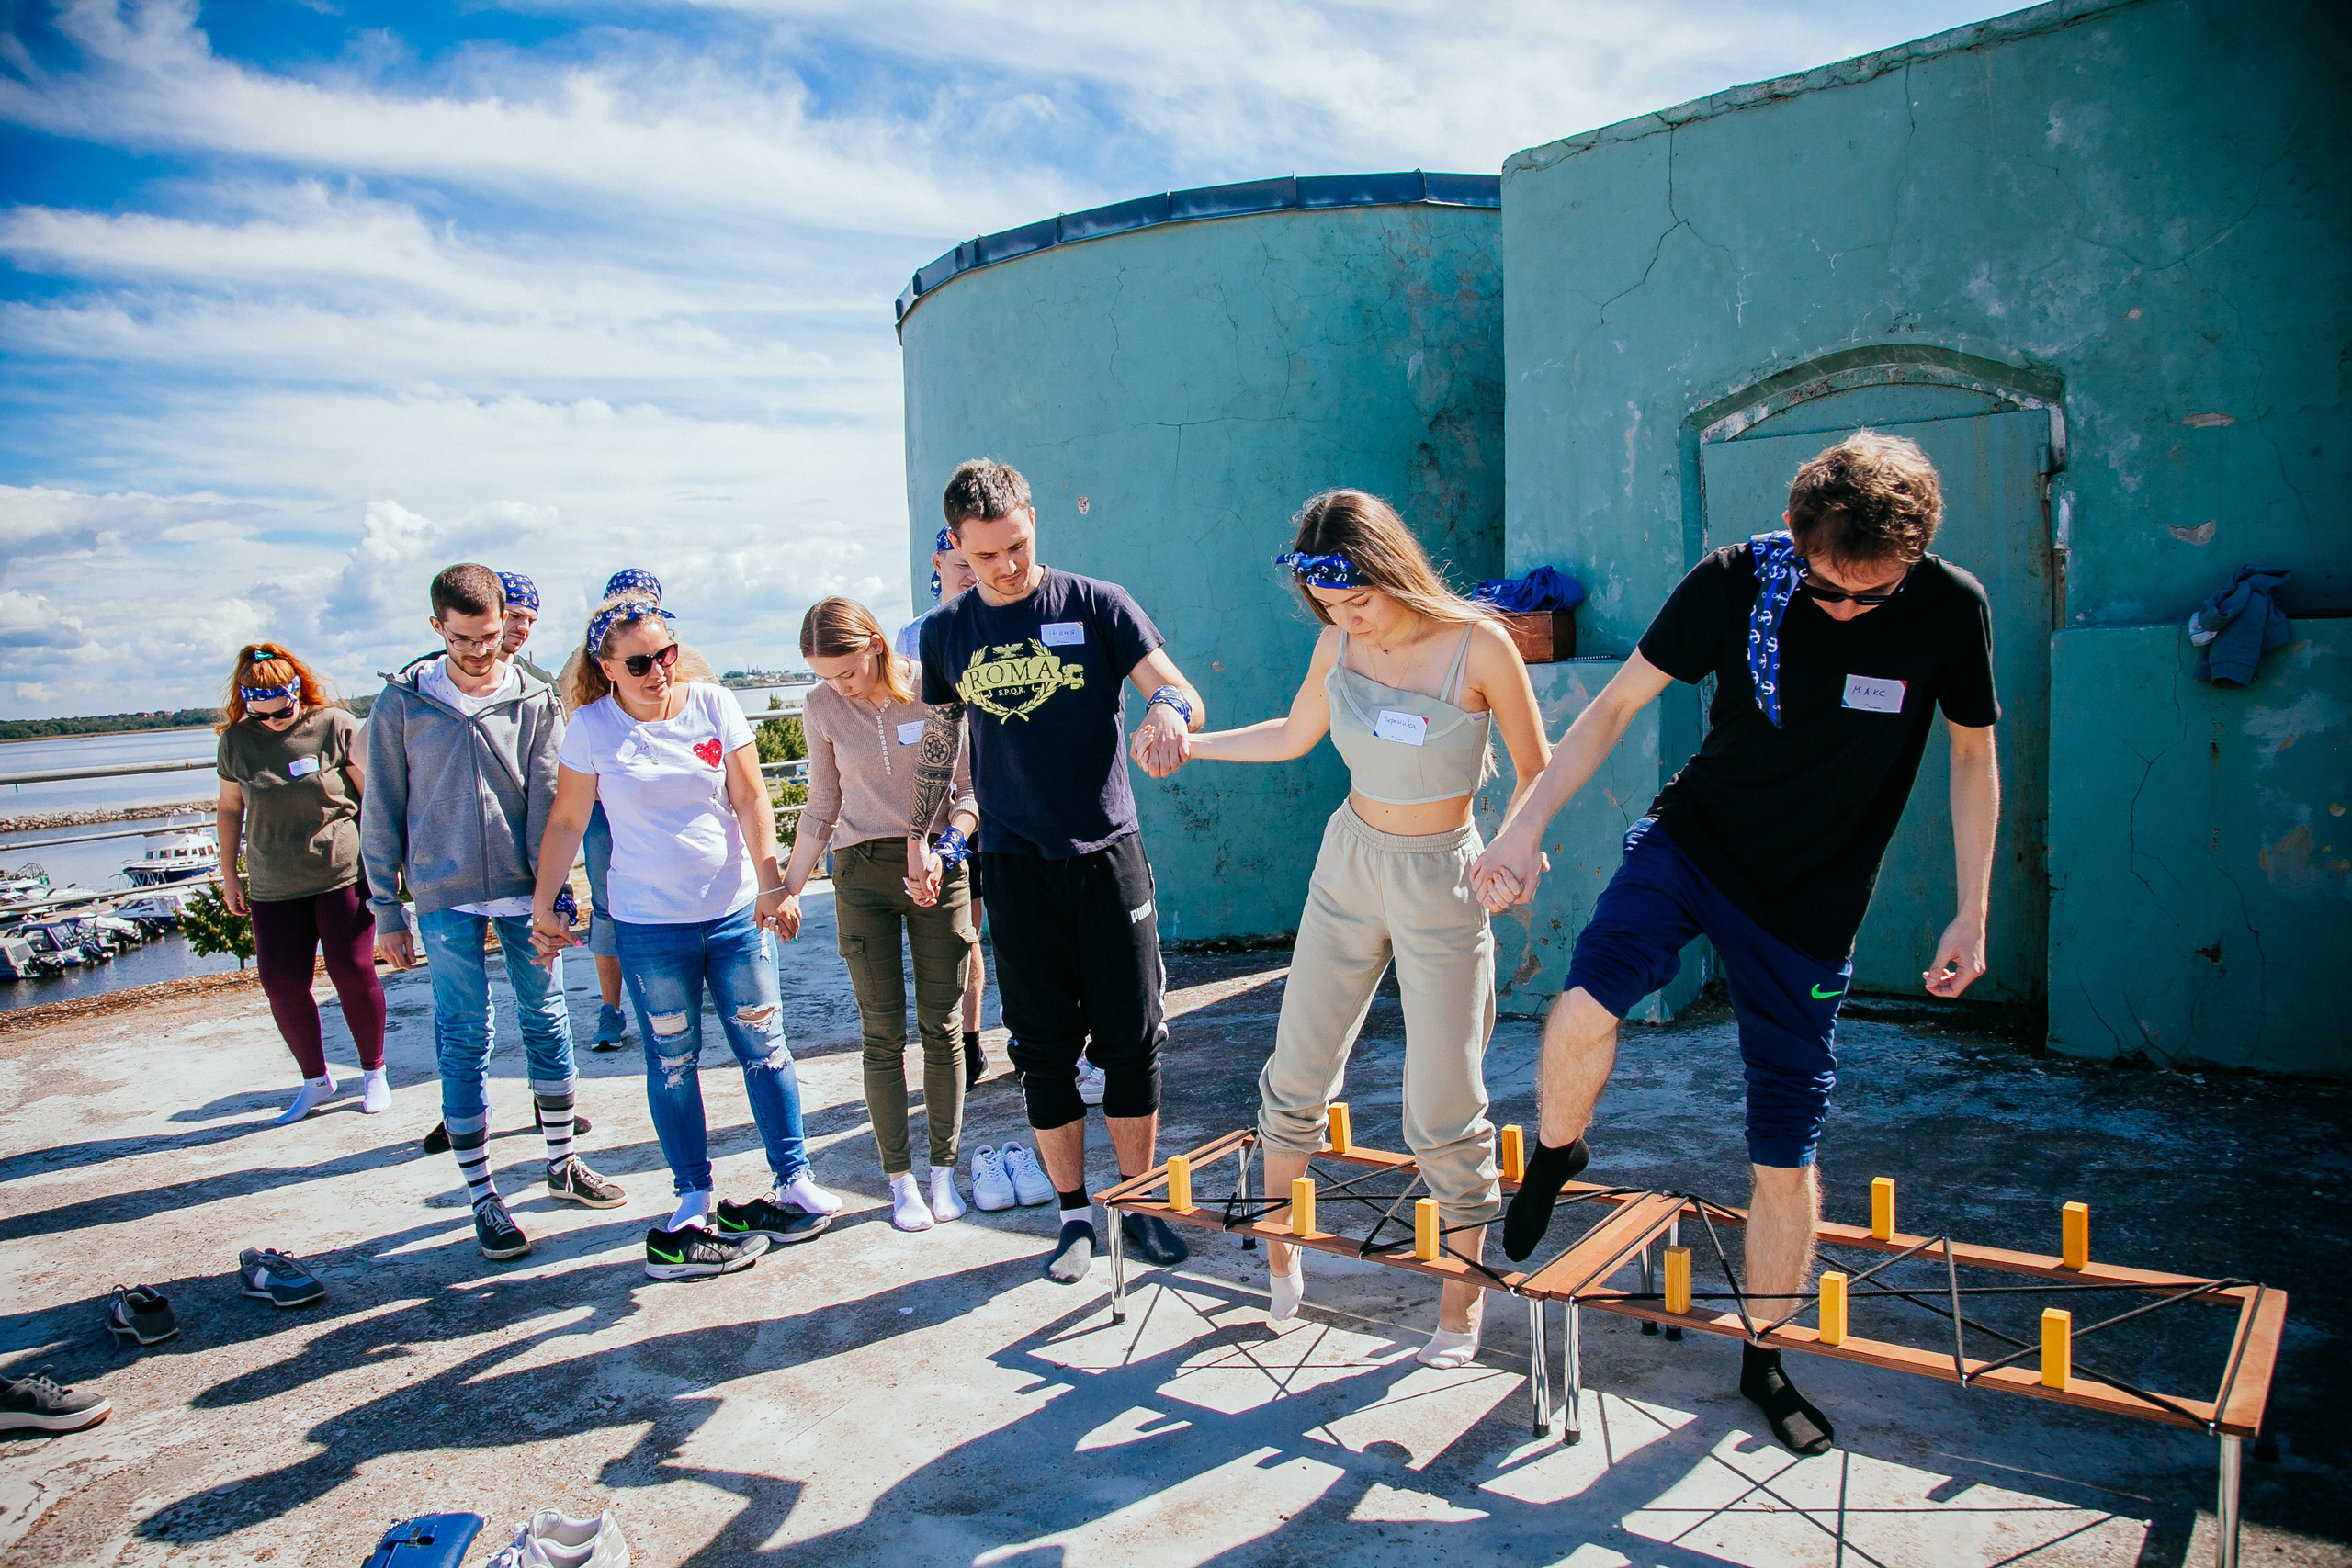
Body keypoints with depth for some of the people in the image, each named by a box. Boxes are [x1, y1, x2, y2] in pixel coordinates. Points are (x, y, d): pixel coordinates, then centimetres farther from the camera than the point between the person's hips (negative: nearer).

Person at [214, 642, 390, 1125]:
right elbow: (230, 808, 15)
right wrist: (228, 875, 16)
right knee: (281, 985, 2)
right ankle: (315, 1080, 19)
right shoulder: (236, 739, 3)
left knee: (353, 972, -2)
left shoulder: (336, 725, -6)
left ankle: (374, 1072, 16)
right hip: (273, 886, 3)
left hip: (343, 874, -3)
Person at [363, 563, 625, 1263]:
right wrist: (386, 911, 2)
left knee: (547, 1022, 11)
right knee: (465, 1041, 3)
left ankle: (563, 1162, 28)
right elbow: (382, 814, 3)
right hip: (445, 898, -1)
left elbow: (547, 804, -2)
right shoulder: (402, 704, -2)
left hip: (522, 891, 1)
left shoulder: (534, 701, -1)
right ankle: (482, 1196, 14)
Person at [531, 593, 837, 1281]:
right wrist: (543, 907, 5)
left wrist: (770, 879, -14)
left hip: (734, 912, 1)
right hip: (649, 923, 0)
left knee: (764, 1046, 6)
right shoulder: (592, 727, -4)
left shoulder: (714, 704, -3)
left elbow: (750, 797, -4)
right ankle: (695, 1203, 18)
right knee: (673, 1062, 7)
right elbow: (566, 822, 3)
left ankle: (794, 1182, 18)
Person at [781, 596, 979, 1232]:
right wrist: (789, 887, 10)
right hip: (862, 873, 1)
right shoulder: (822, 710, 1)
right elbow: (822, 808, 12)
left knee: (941, 1027, 4)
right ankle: (900, 1178, 11)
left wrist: (943, 847, -18)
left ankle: (943, 1168, 16)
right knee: (883, 1032, 1)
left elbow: (971, 788, -1)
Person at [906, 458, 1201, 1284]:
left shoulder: (1096, 605, -3)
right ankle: (1075, 1212, 20)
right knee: (1044, 1050, 6)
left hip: (1107, 853, -1)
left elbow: (1178, 691, -8)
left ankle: (1138, 1202, 21)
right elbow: (938, 741, 16)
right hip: (1016, 867, 2)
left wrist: (1171, 712, -31)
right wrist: (918, 837, 12)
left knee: (1131, 1041, 3)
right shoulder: (946, 632, 6)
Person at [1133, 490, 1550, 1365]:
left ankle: (1464, 1296, 22)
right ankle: (1278, 1242, 37)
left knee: (1444, 1106, 0)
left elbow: (1536, 775, -9)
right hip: (1349, 864, 4)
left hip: (1442, 881, -4)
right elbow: (1294, 736, 13)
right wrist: (1190, 745, 7)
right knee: (1297, 1069, 12)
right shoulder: (1339, 644, -5)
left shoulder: (1479, 646, -18)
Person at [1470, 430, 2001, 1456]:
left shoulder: (1950, 610, -11)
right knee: (1584, 1008, -29)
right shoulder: (1733, 582, -13)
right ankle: (1556, 1155, 6)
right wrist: (1524, 828, -13)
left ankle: (1763, 1360, 29)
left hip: (1812, 907, 1)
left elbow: (1973, 759, 3)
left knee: (1786, 1156, 5)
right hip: (1691, 839, 0)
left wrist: (1972, 914, 2)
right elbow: (1614, 706, -6)